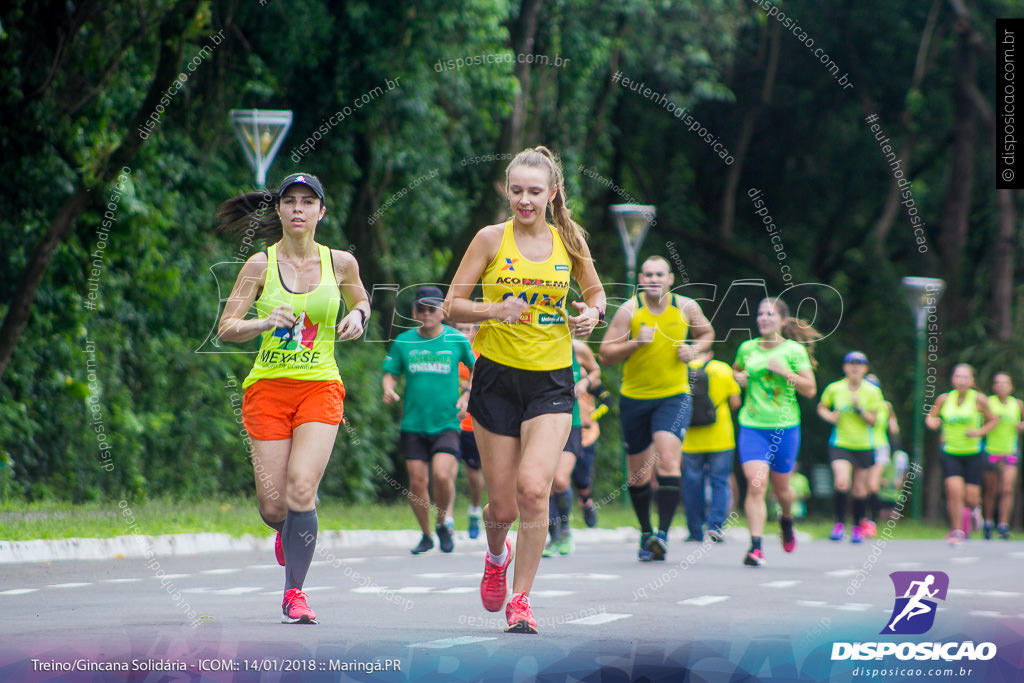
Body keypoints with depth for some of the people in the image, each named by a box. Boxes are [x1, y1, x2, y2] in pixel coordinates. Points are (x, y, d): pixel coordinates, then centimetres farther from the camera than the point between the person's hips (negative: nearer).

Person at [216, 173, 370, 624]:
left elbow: (360, 301, 24)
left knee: (301, 490, -18)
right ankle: (288, 532, 37)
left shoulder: (341, 263, 4)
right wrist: (266, 323, -19)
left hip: (320, 388, 0)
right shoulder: (261, 264, -1)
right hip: (268, 386, 0)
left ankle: (294, 594, -6)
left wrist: (357, 316, 1)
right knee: (273, 506, -2)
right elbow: (226, 328, 0)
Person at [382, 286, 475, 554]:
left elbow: (477, 370, 15)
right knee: (417, 482, 0)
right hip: (413, 424, 2)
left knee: (442, 475, -19)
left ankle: (443, 523, 8)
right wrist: (388, 389, -10)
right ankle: (426, 535, 19)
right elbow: (390, 374, 12)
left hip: (446, 423, -2)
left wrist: (467, 395, 1)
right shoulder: (403, 342, 4)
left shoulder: (457, 340, 1)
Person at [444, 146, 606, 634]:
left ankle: (521, 599, -6)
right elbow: (452, 306, -2)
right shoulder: (491, 239, -3)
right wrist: (494, 311, -21)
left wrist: (592, 312, -4)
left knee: (534, 488, -19)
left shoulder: (569, 241, 4)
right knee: (502, 506, 3)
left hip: (551, 381, 1)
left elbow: (595, 292, 19)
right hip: (497, 377, 0)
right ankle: (496, 556, 40)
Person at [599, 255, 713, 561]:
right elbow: (605, 354, -6)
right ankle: (646, 533, 27)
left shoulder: (686, 307, 0)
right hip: (634, 397, 1)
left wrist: (695, 349, -2)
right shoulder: (629, 310, -6)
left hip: (674, 396, -1)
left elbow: (707, 332, 20)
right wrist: (635, 343, -22)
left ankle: (663, 533, -23)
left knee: (668, 459, -22)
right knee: (638, 473, 8)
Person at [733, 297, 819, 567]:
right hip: (752, 426, 1)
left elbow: (810, 390, -4)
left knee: (781, 487, 12)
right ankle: (755, 546, -19)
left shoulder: (794, 350, -2)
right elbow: (737, 370, 28)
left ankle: (786, 520, 47)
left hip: (785, 426, -1)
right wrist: (738, 377, 5)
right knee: (755, 484, -17)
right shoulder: (747, 348, 6)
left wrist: (785, 372, -16)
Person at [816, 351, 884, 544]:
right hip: (840, 445, -1)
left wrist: (859, 409, -19)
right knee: (841, 483, -22)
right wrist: (829, 416, -4)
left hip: (864, 446, 1)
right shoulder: (834, 389, 0)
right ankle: (839, 524, -8)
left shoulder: (872, 391, -1)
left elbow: (873, 421, -3)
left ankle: (858, 527, 24)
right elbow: (821, 408, 17)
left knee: (859, 489, 6)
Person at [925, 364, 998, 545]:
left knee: (971, 499, -2)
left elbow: (993, 420, 5)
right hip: (950, 453, 1)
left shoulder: (978, 399, -5)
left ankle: (972, 509, 37)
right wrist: (932, 422, -9)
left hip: (974, 455, -1)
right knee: (954, 491, -16)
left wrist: (980, 432, -11)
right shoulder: (944, 399, 1)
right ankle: (956, 530, 0)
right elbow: (930, 417, 15)